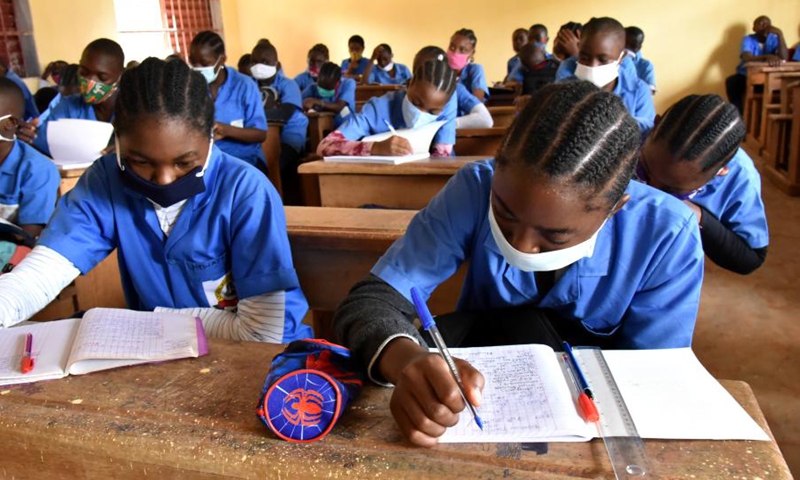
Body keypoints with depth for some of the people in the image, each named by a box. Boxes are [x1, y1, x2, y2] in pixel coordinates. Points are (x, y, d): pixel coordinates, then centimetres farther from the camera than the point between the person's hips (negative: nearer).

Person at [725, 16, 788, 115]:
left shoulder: (774, 39, -1)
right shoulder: (748, 39, -8)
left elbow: (783, 58, -19)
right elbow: (747, 58, -30)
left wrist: (780, 34, -24)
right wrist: (767, 57, -49)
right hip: (746, 75, -1)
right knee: (731, 82, -34)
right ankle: (740, 115, -24)